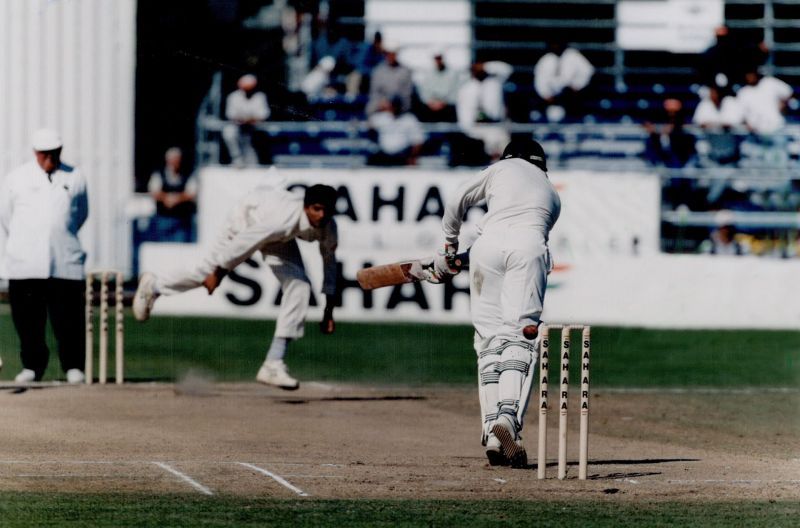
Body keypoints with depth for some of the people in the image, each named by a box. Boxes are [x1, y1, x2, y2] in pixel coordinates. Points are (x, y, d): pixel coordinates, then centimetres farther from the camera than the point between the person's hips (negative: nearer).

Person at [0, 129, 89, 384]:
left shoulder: (75, 179, 7)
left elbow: (81, 214, 22)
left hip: (65, 262, 0)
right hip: (24, 264, 0)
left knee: (68, 317, -5)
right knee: (28, 317, 0)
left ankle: (73, 366, 4)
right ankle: (32, 365, 11)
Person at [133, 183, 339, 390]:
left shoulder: (328, 227, -26)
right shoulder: (284, 220, -45)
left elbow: (329, 262, -7)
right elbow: (242, 243, -33)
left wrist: (329, 311, -5)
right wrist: (217, 274, -19)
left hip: (280, 240, 5)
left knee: (299, 286, -11)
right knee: (208, 271, 6)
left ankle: (273, 365, -9)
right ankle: (154, 286, 40)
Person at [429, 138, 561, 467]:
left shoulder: (503, 167, 26)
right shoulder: (552, 195, 33)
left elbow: (455, 204, 20)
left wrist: (448, 251, 32)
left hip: (489, 240, -1)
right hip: (530, 243, 1)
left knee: (490, 338, 4)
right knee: (522, 335, -7)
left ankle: (492, 433, -5)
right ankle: (509, 416, -30)